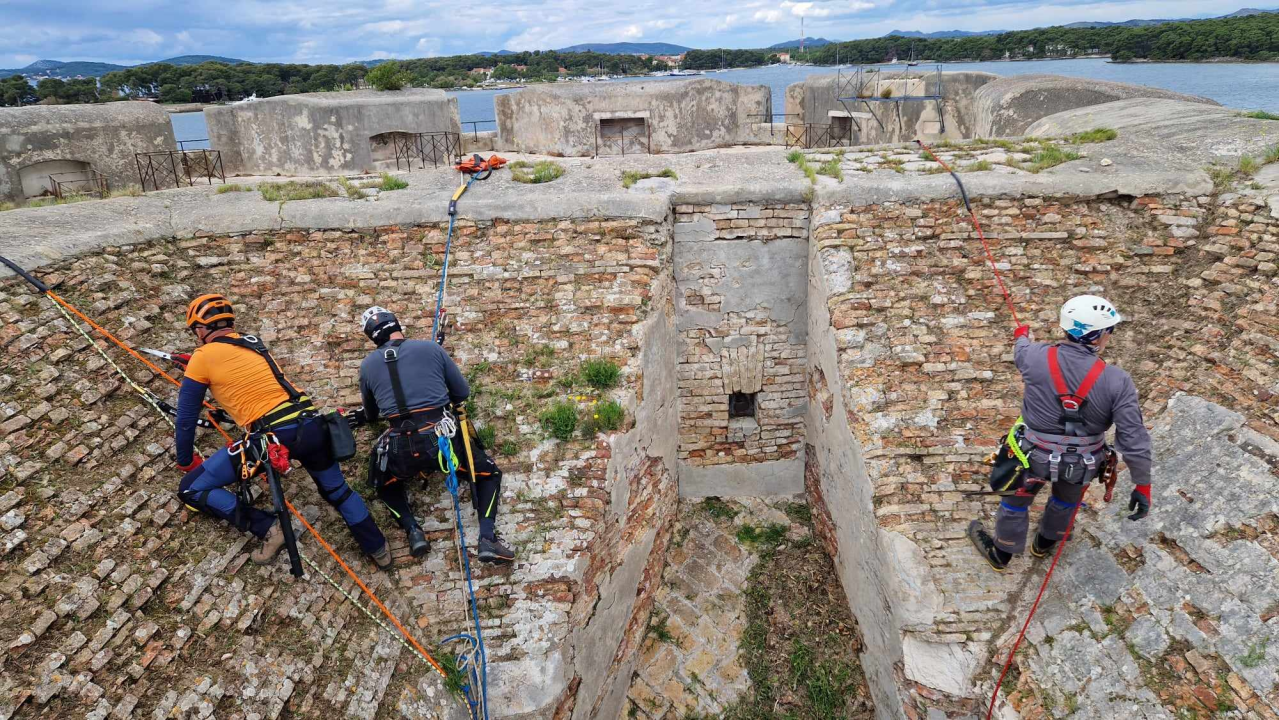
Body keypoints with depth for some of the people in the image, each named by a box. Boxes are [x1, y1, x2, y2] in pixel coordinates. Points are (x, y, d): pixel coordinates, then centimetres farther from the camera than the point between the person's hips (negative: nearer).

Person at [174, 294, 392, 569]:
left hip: (272, 436, -6)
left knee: (191, 489, 9)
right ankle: (379, 550, 27)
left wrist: (185, 462, 26)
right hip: (311, 426, 6)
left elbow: (186, 417, 12)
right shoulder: (253, 342, 20)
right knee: (338, 490, 27)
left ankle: (267, 528, 3)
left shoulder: (203, 357, 5)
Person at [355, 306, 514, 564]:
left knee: (384, 483, 35)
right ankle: (487, 539, 1)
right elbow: (463, 391, 13)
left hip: (400, 449, 2)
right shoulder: (431, 348, 7)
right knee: (489, 473, 21)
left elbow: (370, 415, 26)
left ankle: (412, 530, 12)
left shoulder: (368, 365, 12)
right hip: (441, 439, -2)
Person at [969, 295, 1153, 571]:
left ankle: (1001, 553, 48)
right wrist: (1142, 485, -4)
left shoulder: (1036, 357, -21)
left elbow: (1021, 352, 8)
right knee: (1067, 498, 33)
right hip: (1083, 464, 1)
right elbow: (1134, 438, -17)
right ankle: (1045, 542, 60)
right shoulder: (1117, 381, -22)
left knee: (1016, 501, 25)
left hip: (1036, 457, -1)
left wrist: (1022, 337, 33)